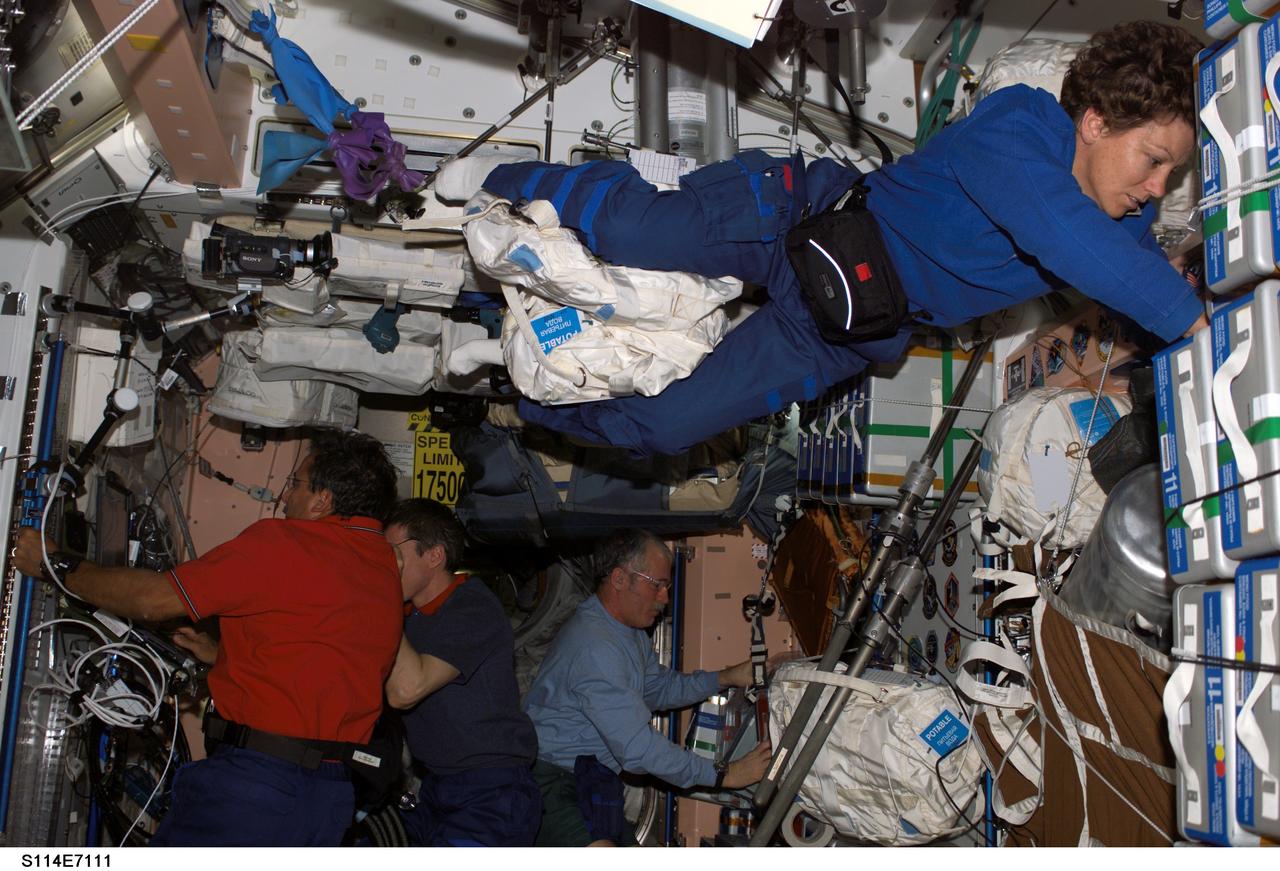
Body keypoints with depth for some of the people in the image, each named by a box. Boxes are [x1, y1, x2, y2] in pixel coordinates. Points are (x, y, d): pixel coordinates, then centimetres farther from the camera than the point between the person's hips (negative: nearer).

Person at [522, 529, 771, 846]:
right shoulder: (594, 647, -25)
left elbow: (658, 688, 25)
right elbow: (638, 748, -25)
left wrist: (726, 678, 12)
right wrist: (724, 775, -18)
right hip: (553, 781, -11)